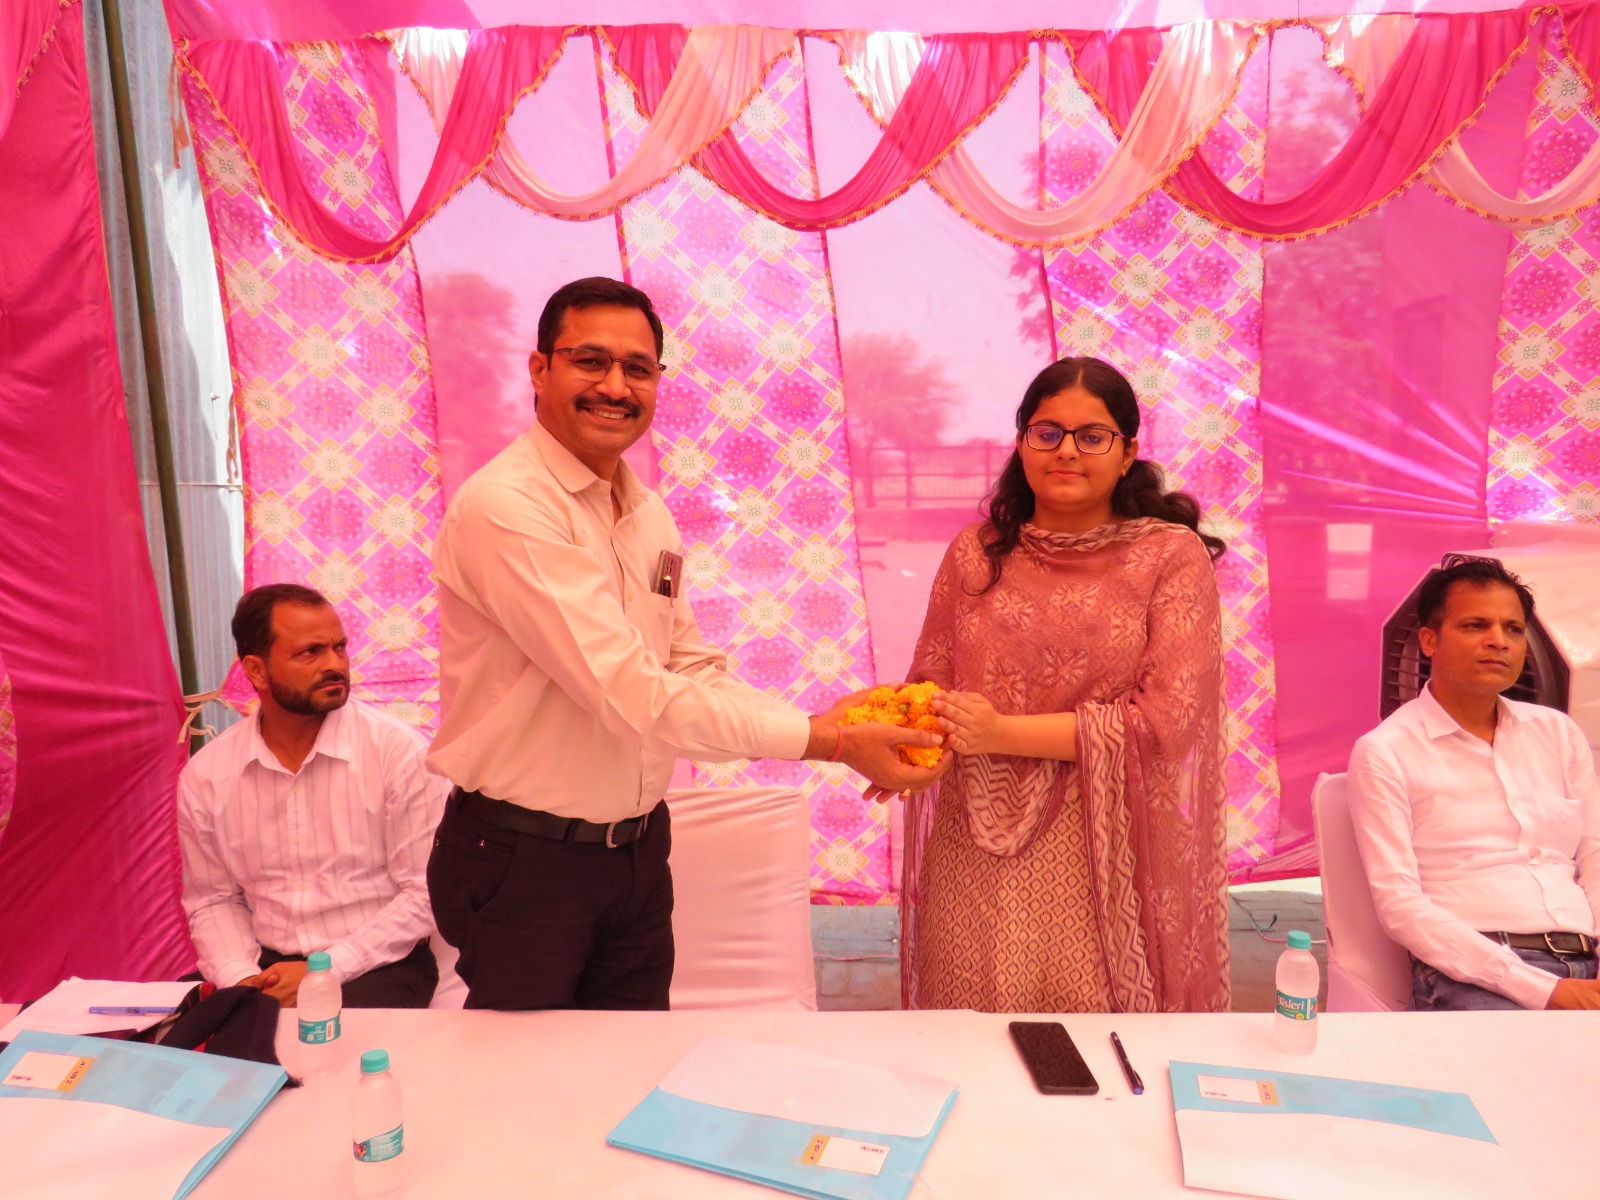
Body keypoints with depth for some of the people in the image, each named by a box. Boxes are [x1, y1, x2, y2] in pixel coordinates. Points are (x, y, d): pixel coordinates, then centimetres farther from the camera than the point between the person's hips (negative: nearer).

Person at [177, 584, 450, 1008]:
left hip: (377, 967, -3)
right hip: (267, 968, 4)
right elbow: (213, 900, 11)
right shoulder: (204, 775, 2)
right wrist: (241, 977, -7)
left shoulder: (400, 751, -10)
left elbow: (424, 893, -9)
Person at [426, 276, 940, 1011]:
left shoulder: (650, 515, 7)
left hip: (639, 849, 7)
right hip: (522, 861, -7)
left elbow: (693, 669, 9)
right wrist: (828, 742, -24)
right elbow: (631, 693, -27)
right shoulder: (503, 508, -20)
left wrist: (822, 723, -8)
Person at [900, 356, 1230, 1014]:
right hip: (976, 851, 2)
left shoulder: (1173, 555, -1)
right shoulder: (976, 552, 8)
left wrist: (1004, 733, -14)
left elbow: (1167, 719, -10)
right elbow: (930, 686, 10)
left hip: (1105, 860, -2)